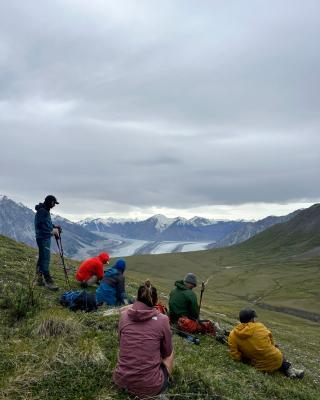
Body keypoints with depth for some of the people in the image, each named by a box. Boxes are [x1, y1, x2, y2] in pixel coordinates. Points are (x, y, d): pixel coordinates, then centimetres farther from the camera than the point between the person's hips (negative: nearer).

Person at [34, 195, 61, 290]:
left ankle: (40, 279, 21)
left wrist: (54, 226, 9)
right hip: (43, 238, -11)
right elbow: (40, 225, -21)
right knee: (45, 259, -11)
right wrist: (52, 231, -18)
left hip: (46, 237, 11)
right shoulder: (41, 211, -15)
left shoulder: (46, 210, 16)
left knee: (42, 258, 13)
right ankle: (48, 282, -11)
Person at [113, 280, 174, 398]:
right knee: (170, 351, 24)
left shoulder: (124, 315, -2)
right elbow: (167, 352, 5)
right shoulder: (162, 320, -10)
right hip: (149, 386, -3)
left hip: (121, 380, 3)